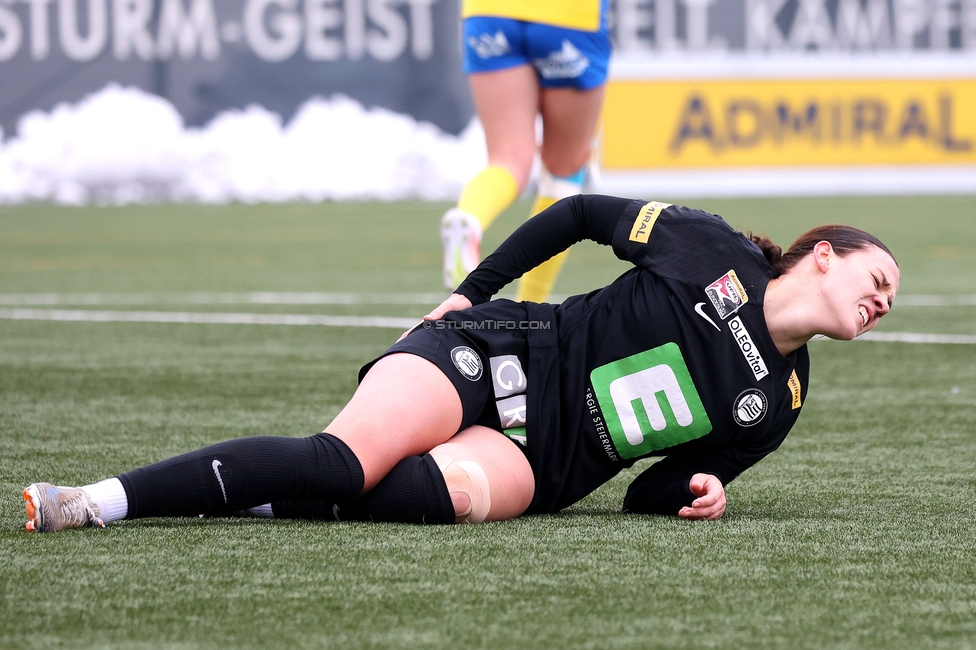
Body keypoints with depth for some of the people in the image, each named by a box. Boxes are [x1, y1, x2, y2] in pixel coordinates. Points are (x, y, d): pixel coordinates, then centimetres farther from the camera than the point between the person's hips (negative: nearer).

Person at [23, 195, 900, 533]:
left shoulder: (774, 403, 12)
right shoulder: (710, 248, 1)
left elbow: (653, 489, 16)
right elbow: (581, 214, 9)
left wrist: (694, 490, -7)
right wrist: (473, 291, 4)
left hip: (535, 458, 2)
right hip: (495, 351, -2)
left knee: (445, 490, -34)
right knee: (346, 460, -29)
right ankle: (91, 500, -33)